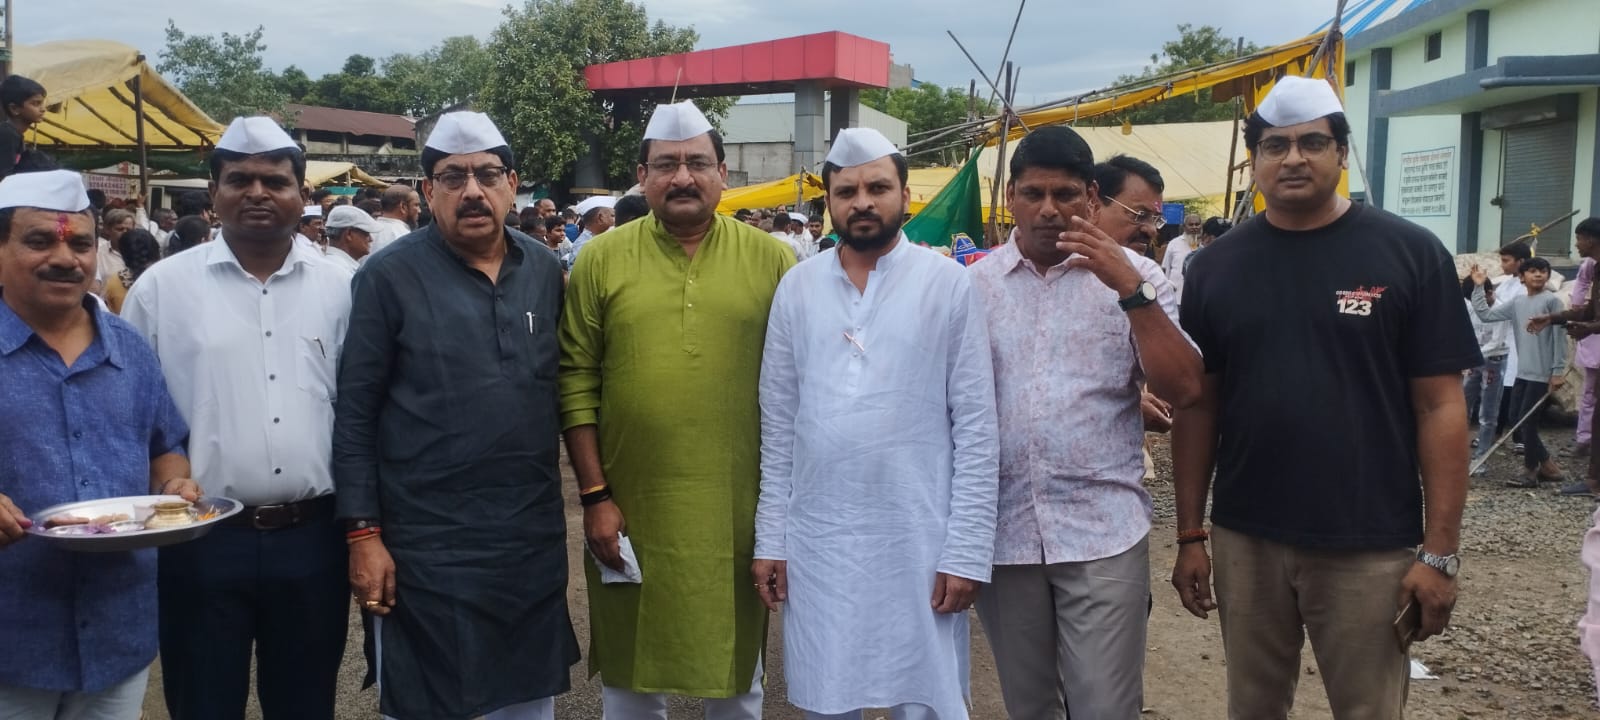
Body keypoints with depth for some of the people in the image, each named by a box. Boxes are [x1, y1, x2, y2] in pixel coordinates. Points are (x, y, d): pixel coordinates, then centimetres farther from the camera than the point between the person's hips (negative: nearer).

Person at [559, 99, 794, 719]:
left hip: (737, 514, 0)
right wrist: (595, 495, -5)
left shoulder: (772, 261, 0)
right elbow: (578, 383, -1)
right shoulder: (601, 260, 0)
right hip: (629, 512, 0)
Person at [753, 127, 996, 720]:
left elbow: (976, 430, -6)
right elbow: (778, 427, 7)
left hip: (919, 541, -3)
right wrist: (769, 538, 4)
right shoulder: (796, 288, 4)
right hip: (815, 542, 3)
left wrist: (967, 551, -9)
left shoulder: (950, 285, -4)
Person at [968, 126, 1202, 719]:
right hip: (1001, 531, 2)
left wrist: (1131, 290, -17)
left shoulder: (1133, 275, 0)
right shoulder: (973, 283, 3)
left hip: (1104, 533, -2)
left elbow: (1183, 391, -8)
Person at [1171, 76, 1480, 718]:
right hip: (1245, 542, 2)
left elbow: (1440, 406, -5)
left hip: (1371, 547, -2)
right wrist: (1190, 534, 3)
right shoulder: (1216, 266, 2)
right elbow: (1197, 405, 5)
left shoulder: (1410, 254, -5)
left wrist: (1440, 551, -8)